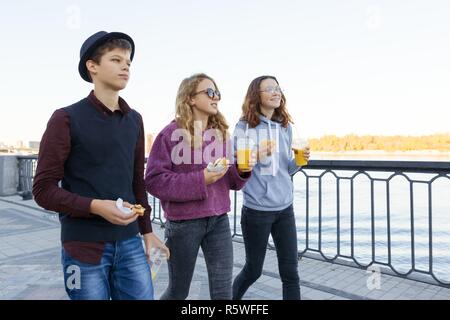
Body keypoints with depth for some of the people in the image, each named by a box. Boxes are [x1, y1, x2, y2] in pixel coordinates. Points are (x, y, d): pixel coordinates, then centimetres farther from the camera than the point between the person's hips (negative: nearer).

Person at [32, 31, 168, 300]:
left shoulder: (134, 120, 8)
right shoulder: (67, 119, -7)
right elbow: (44, 189, -7)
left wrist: (146, 230, 14)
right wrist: (96, 206, -21)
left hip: (129, 243, 4)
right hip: (84, 247, -4)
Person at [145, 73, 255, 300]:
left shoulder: (221, 133, 6)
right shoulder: (171, 134, -10)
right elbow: (153, 181, -15)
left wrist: (243, 169, -10)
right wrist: (200, 179, -22)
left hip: (218, 220, 4)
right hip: (183, 222, -4)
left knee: (223, 292, 8)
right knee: (178, 291, 16)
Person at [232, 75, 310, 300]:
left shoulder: (285, 126, 7)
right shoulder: (244, 126, -8)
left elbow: (286, 169, 12)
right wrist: (255, 156, -23)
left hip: (285, 208, 4)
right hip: (256, 209, -4)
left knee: (290, 271, 8)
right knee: (253, 269, 13)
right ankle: (232, 297, 42)